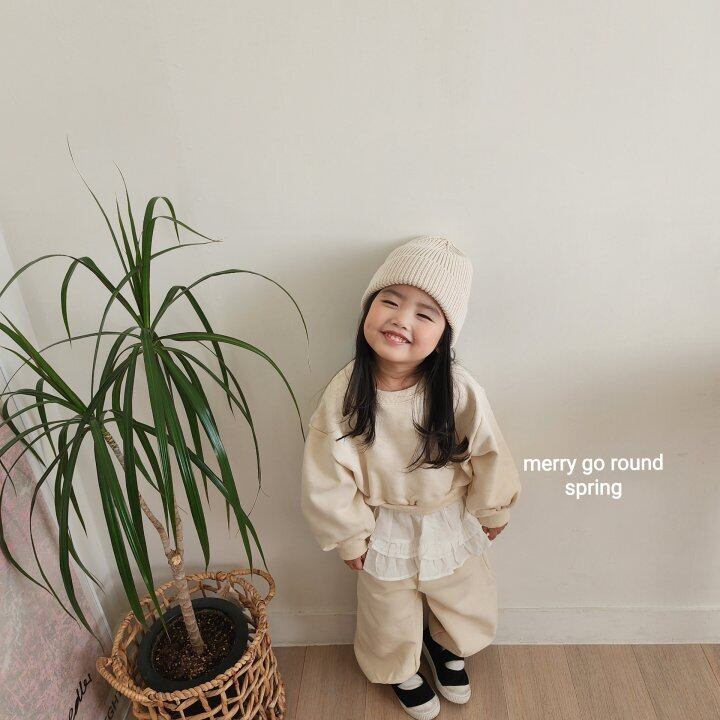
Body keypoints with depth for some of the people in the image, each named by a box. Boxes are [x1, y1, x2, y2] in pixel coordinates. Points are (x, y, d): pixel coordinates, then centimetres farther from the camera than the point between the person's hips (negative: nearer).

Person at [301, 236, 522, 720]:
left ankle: (446, 648, 62)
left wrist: (491, 510, 4)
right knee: (392, 619, 24)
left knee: (469, 606, 26)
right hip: (384, 530, -1)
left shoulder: (459, 390, -27)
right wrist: (348, 535, -5)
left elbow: (487, 453, -10)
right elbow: (327, 475, -14)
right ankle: (403, 672, 59)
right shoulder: (345, 394, -27)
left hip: (451, 522, 1)